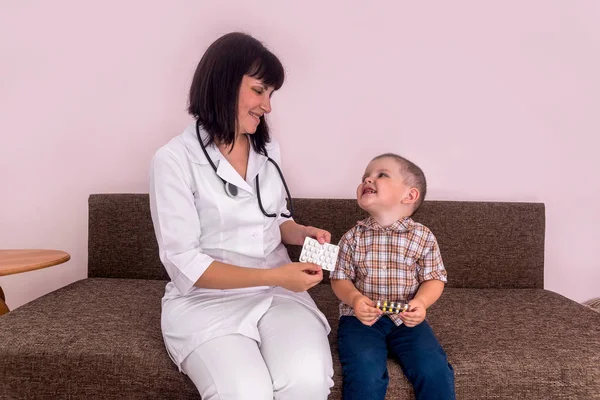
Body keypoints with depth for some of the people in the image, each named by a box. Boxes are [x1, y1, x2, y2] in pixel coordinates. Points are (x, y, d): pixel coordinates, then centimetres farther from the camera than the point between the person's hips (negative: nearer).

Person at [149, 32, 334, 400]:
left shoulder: (268, 150, 10)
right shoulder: (174, 160, -9)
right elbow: (185, 265, -13)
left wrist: (302, 233, -2)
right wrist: (273, 276, -20)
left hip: (279, 293, 4)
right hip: (207, 301, -4)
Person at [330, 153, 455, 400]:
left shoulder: (423, 237, -2)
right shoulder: (353, 237, 0)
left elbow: (434, 278, 2)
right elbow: (340, 278, 3)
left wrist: (421, 301, -18)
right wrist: (355, 299, -17)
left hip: (406, 319, 1)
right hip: (362, 317, 0)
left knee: (434, 370, -18)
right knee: (365, 373, -23)